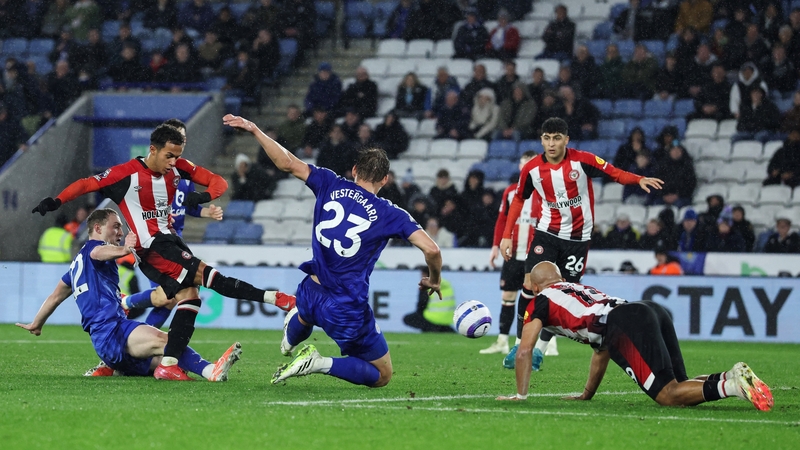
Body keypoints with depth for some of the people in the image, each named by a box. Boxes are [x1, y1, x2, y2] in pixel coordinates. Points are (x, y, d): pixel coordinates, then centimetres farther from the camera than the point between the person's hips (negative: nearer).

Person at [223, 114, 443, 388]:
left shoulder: (331, 186, -3)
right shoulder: (389, 215, -10)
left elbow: (287, 163, -1)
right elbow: (431, 249, -17)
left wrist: (253, 129, 8)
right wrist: (434, 281, 3)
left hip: (312, 293, 6)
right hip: (348, 311, -6)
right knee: (382, 376, 7)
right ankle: (322, 364, -11)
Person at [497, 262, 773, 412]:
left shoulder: (541, 301, 20)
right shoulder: (580, 289, 41)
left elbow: (524, 351, 14)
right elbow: (601, 351, 46)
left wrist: (520, 395, 26)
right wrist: (587, 395, 50)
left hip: (627, 326, -7)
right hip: (652, 310, 7)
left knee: (669, 395, -14)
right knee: (677, 387, 13)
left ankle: (730, 385, -36)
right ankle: (728, 379, -12)